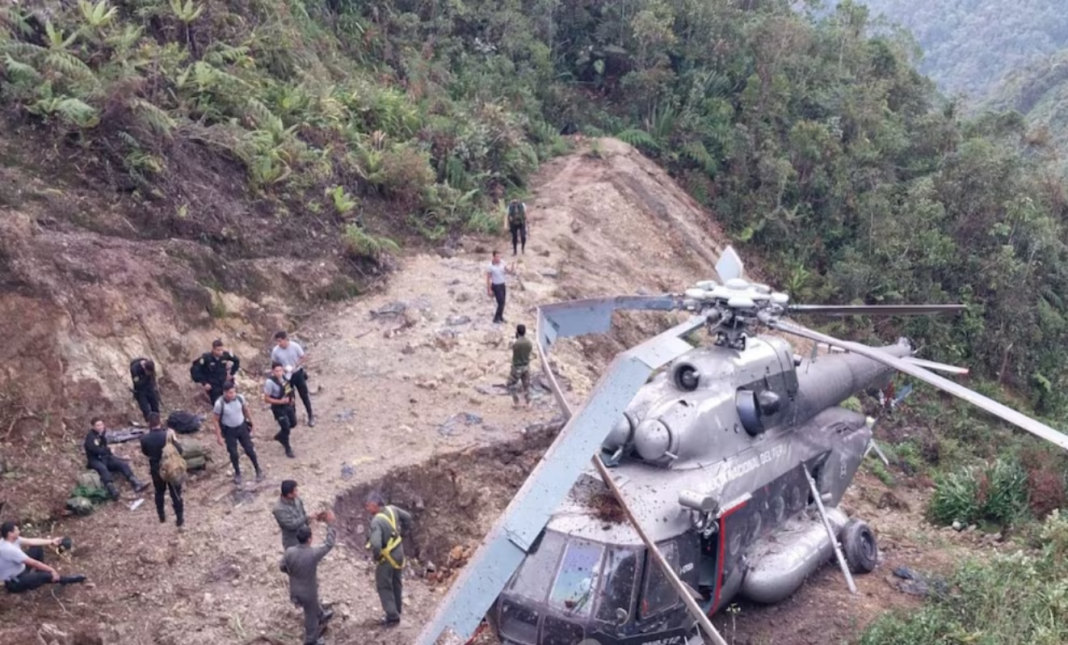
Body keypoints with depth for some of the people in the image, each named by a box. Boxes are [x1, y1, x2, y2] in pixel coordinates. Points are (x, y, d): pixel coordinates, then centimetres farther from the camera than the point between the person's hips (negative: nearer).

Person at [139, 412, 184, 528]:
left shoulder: (144, 438, -16)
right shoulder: (168, 435, -23)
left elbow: (145, 452, 3)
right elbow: (179, 450, -14)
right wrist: (174, 439, 0)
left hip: (156, 469, 2)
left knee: (159, 492, 24)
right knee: (175, 494, 10)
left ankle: (161, 516, 36)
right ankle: (180, 518, 17)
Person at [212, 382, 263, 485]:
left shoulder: (240, 398, -17)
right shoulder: (219, 404, -26)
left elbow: (246, 410, 3)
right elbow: (215, 420, -15)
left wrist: (251, 423, 11)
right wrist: (219, 436, -13)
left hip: (242, 427, 2)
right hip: (229, 430, -2)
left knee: (250, 450, 10)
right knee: (233, 453, 10)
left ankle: (258, 470, 29)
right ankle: (237, 474, 33)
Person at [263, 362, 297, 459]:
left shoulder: (284, 376, -7)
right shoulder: (270, 382, -27)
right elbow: (266, 399, -21)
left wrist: (291, 400, 7)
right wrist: (280, 401, -28)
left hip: (288, 405, 7)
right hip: (279, 408, -7)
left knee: (293, 424, 20)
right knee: (286, 427, 1)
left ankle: (280, 436, 48)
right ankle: (288, 449, 24)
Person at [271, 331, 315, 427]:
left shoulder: (295, 346, -21)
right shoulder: (275, 350, -17)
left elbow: (304, 357, -11)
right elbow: (274, 363, -3)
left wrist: (295, 366, -23)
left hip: (298, 373, -1)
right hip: (286, 376, 1)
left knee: (304, 395, 9)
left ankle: (310, 416, 24)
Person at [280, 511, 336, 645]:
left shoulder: (289, 552, -21)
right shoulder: (313, 553, -33)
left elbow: (282, 567, -4)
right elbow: (329, 544, -17)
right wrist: (330, 524, -10)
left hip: (294, 590, 5)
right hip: (308, 592, -5)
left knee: (313, 606, 35)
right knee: (311, 615, 20)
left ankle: (321, 616, 62)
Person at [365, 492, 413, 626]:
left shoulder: (376, 521, -32)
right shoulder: (392, 509, -9)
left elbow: (376, 544, -39)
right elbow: (407, 517, 7)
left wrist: (376, 556, -18)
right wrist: (403, 533, 17)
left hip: (387, 557, -8)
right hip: (399, 552, 8)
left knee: (384, 586, 9)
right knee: (395, 582, 25)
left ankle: (392, 615, 12)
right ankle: (397, 607, 42)